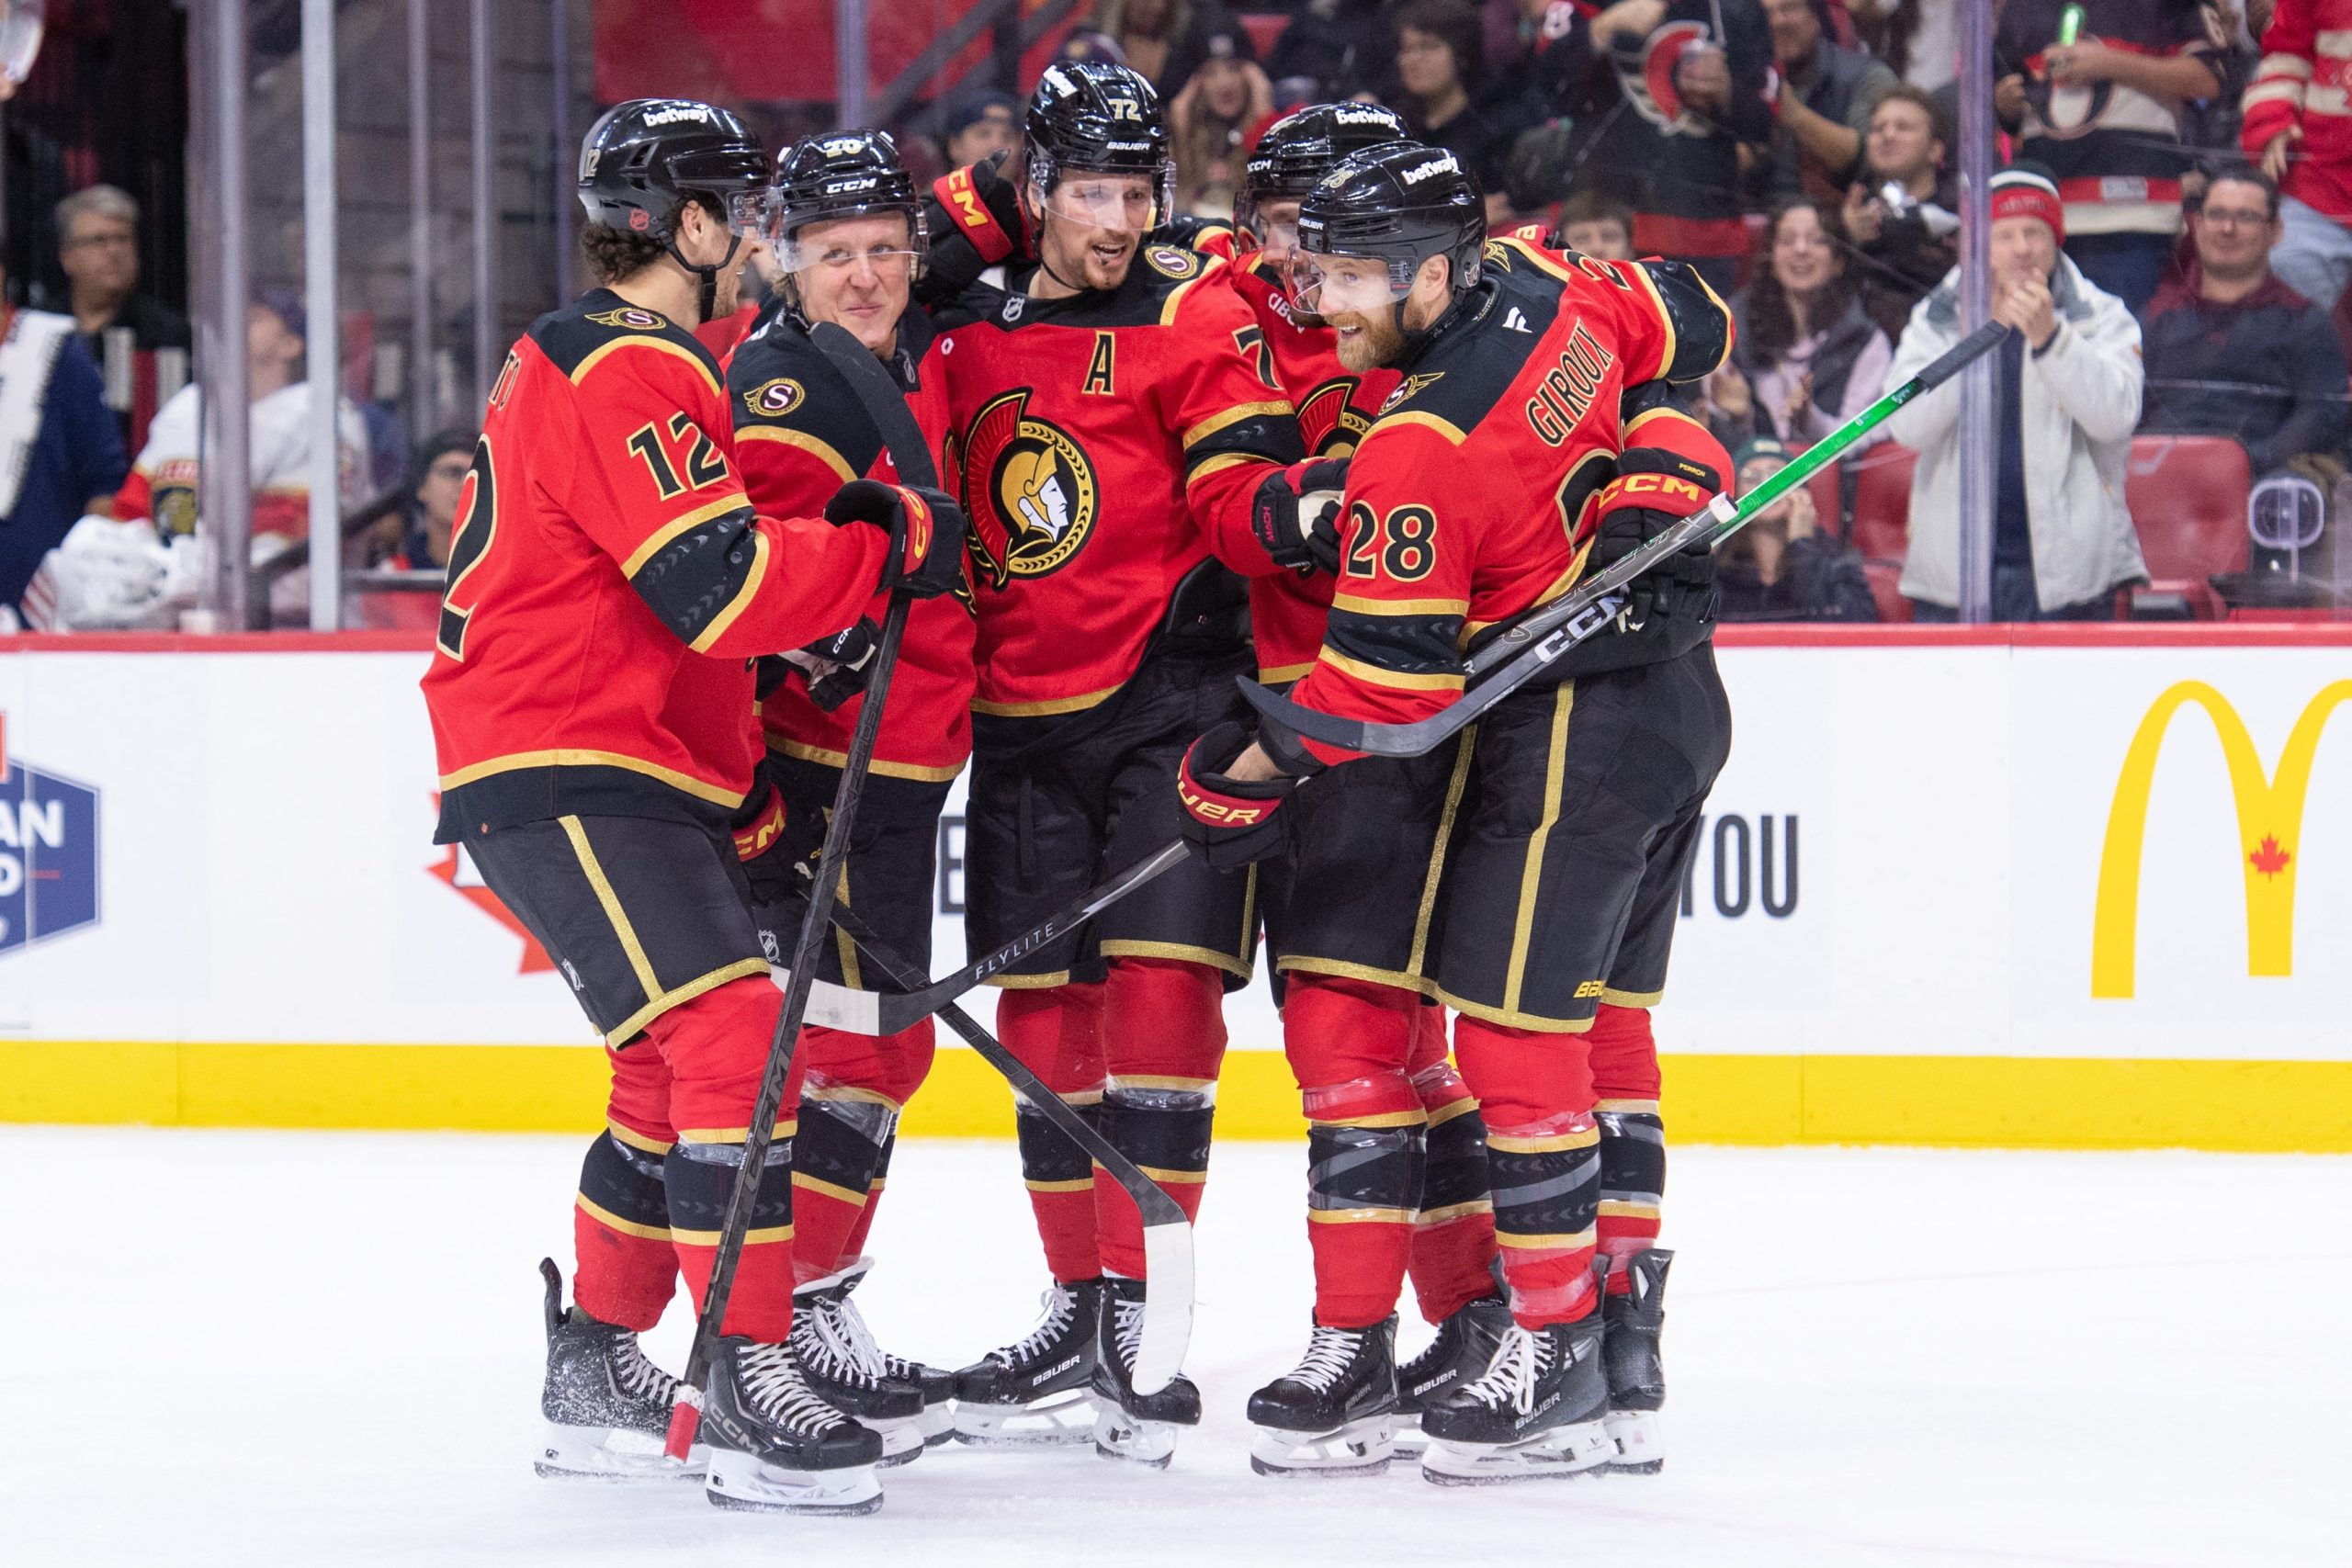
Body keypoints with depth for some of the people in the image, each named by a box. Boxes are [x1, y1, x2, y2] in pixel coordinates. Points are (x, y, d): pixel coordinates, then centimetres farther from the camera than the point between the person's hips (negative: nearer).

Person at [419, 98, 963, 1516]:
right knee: (734, 1033, -20)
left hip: (646, 772, 11)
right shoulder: (629, 374, -14)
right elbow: (720, 586, -24)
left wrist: (743, 773, 22)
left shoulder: (625, 364, 21)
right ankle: (752, 1392, -24)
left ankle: (599, 1371, 28)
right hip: (564, 774, -11)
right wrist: (892, 547, -13)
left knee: (685, 1070, 18)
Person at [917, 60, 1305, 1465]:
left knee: (1159, 990, -13)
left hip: (1172, 699, -5)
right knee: (1043, 1017, 7)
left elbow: (1241, 493, -12)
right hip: (1022, 717, 5)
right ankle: (1081, 1311, 19)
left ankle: (1147, 1328, -14)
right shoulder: (967, 338, 10)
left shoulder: (1193, 317, -3)